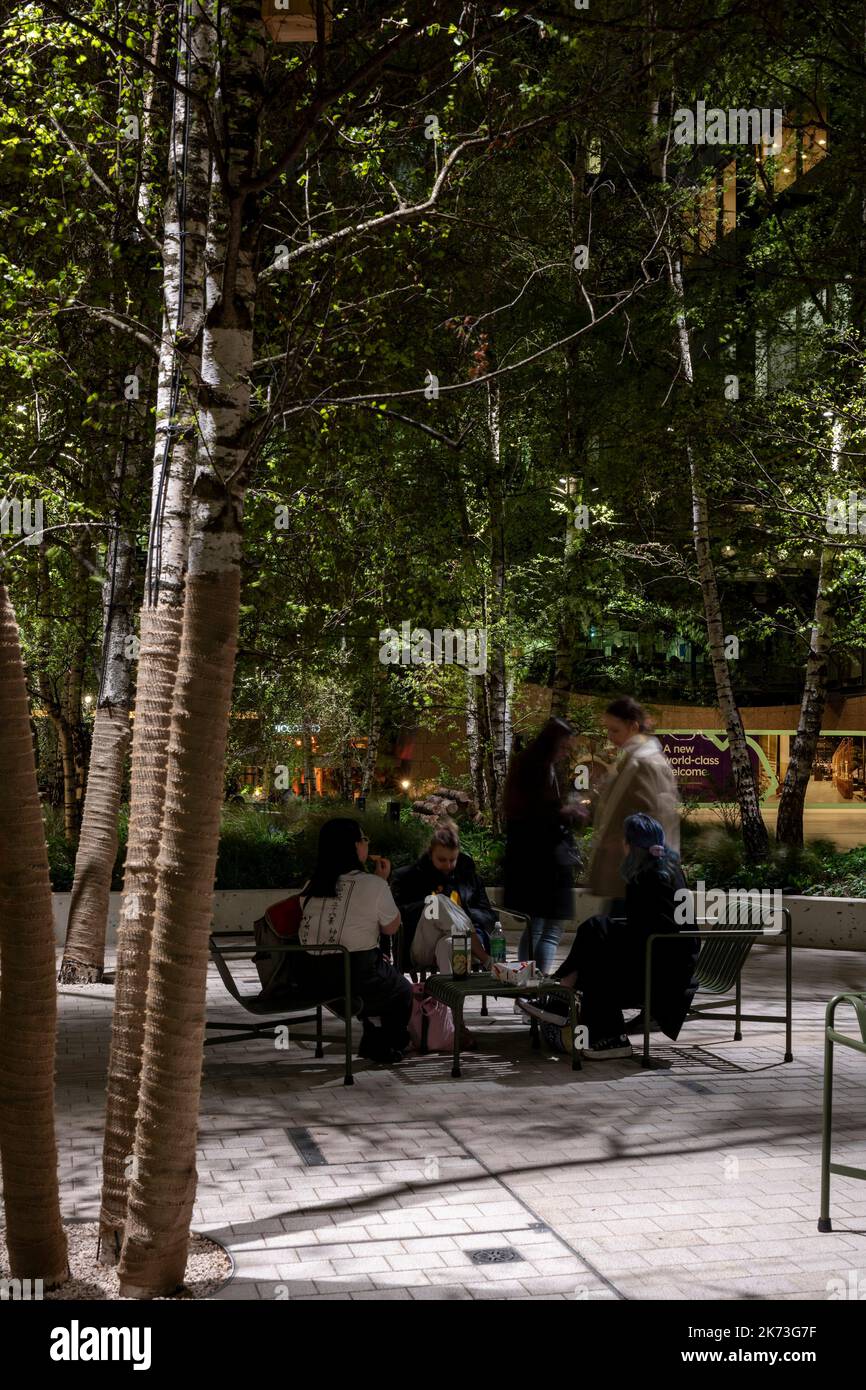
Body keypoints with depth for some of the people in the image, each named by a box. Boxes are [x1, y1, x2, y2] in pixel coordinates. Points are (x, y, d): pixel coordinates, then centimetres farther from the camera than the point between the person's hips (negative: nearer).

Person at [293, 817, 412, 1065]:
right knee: (402, 991, 26)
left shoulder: (312, 886, 5)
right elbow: (391, 928, 1)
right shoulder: (373, 885, -12)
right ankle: (384, 1048, 41)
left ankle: (373, 1039, 41)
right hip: (354, 976, -6)